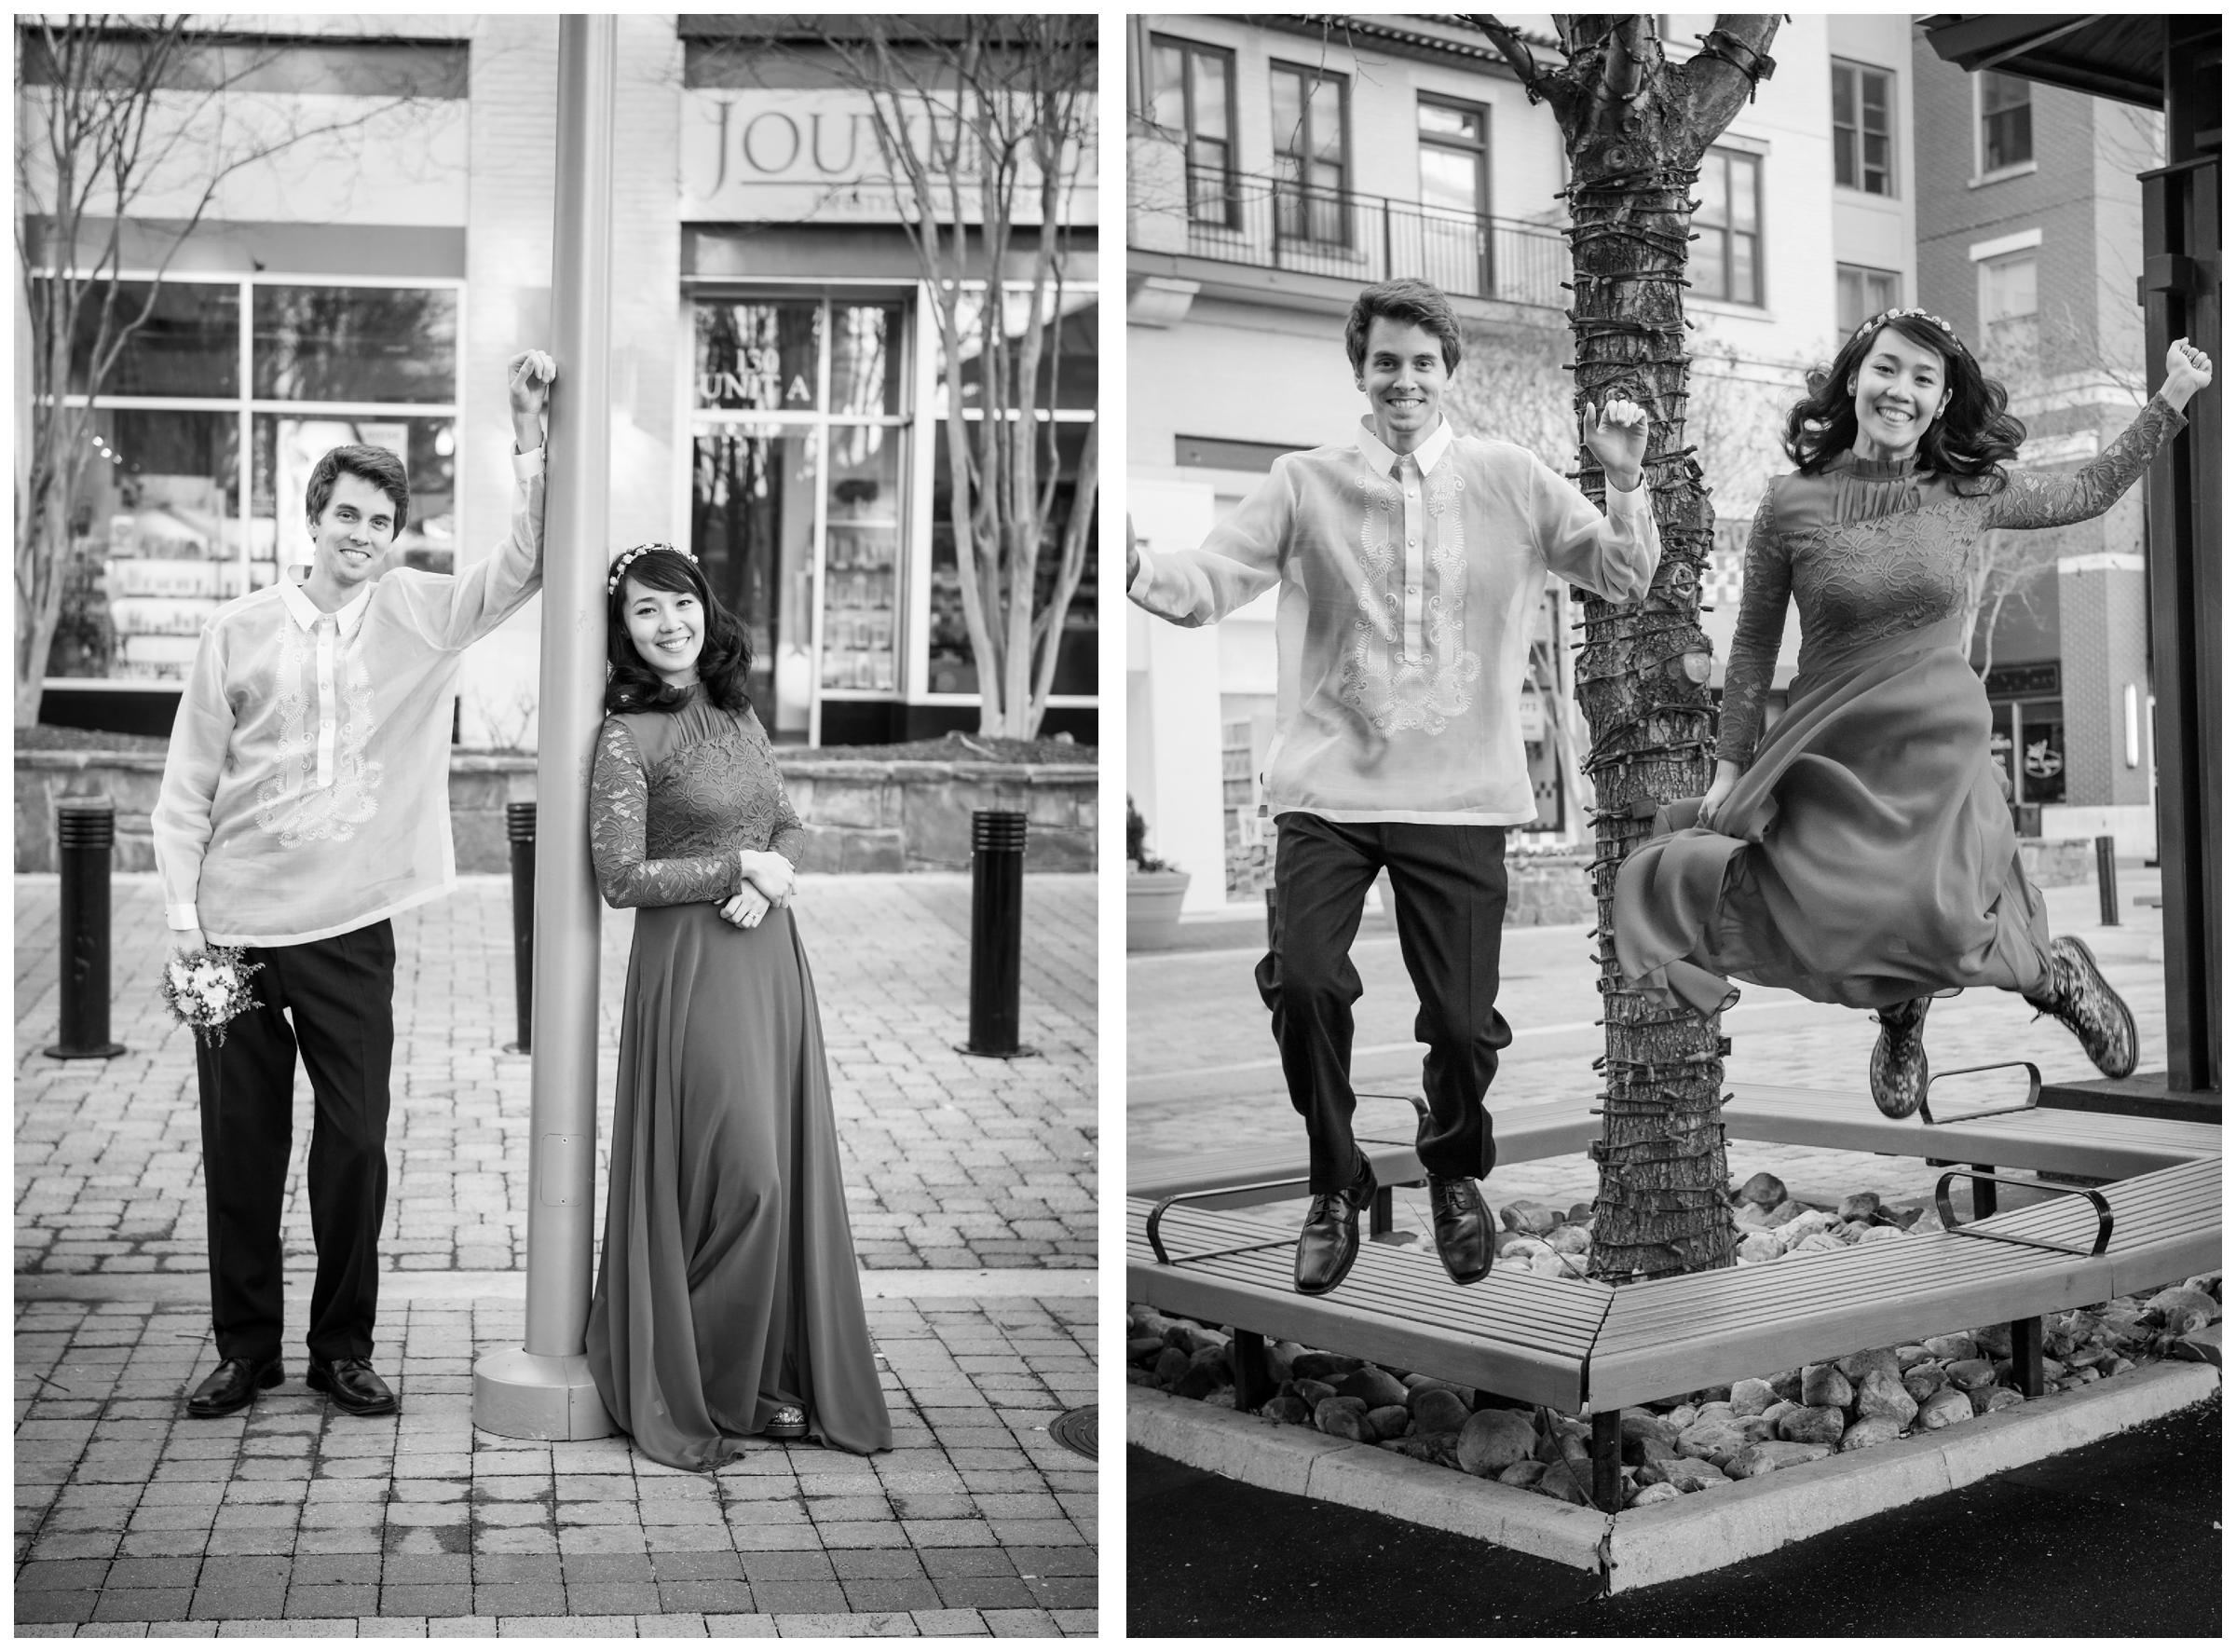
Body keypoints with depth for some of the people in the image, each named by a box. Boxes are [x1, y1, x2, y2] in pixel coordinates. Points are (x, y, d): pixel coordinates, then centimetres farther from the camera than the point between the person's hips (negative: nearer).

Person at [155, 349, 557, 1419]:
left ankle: (343, 1346, 20)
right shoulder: (240, 630, 1)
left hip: (350, 929, 0)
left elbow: (524, 566, -5)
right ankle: (245, 1348, 22)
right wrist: (183, 911, -2)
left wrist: (529, 431, -13)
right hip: (236, 927, 0)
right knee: (241, 1143, 8)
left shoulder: (421, 616, 3)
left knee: (355, 1142, 5)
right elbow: (187, 786, 4)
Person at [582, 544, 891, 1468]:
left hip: (771, 953, 7)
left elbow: (791, 825, 14)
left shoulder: (736, 713, 11)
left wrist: (768, 880, -7)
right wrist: (741, 864, -11)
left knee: (789, 1167, 8)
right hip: (693, 967, -6)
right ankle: (696, 1390, 12)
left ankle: (774, 1375, 21)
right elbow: (620, 878, -12)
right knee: (738, 1176, -5)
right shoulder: (628, 737, -8)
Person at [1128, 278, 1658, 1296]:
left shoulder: (1511, 482, 6)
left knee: (1463, 1017, 1)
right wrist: (1137, 569, -24)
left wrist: (1624, 484, -11)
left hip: (1460, 797, 1)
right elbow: (1211, 580, -4)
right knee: (1303, 983, -18)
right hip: (1328, 788, 0)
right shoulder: (1305, 485, 4)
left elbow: (1622, 582, 6)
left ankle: (1455, 1173, 36)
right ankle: (1335, 1186, 9)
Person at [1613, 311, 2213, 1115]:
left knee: (1942, 930, -17)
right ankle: (1903, 1008, 25)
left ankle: (2052, 970, 19)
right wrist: (1729, 766, 3)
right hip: (1833, 762, 0)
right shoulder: (1791, 503, -3)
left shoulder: (1970, 491, 2)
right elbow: (1753, 643, 3)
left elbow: (2088, 493, 20)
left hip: (1943, 755, 0)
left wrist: (2174, 396, 19)